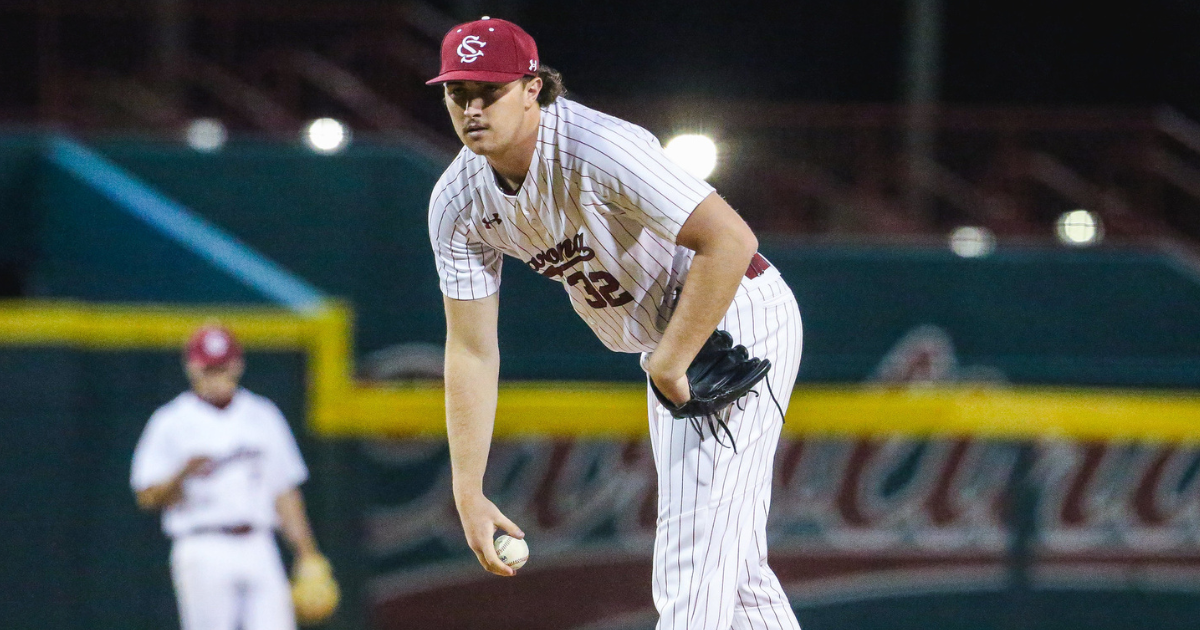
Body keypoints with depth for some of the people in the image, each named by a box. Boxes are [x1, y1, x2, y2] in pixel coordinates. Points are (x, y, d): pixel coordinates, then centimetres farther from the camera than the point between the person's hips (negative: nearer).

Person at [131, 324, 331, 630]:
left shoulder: (263, 416, 15)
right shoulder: (170, 424, 2)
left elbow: (284, 490, 17)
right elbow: (147, 497, -2)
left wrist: (305, 550, 11)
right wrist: (183, 474, -21)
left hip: (260, 550, 4)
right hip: (203, 552, -4)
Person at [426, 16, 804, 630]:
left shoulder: (600, 149, -29)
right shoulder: (457, 203, -7)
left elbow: (729, 240, -34)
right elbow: (471, 350, -2)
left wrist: (671, 365, -28)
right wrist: (467, 492, -7)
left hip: (739, 316, -8)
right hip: (665, 342, 9)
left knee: (694, 560, -14)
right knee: (732, 566, 14)